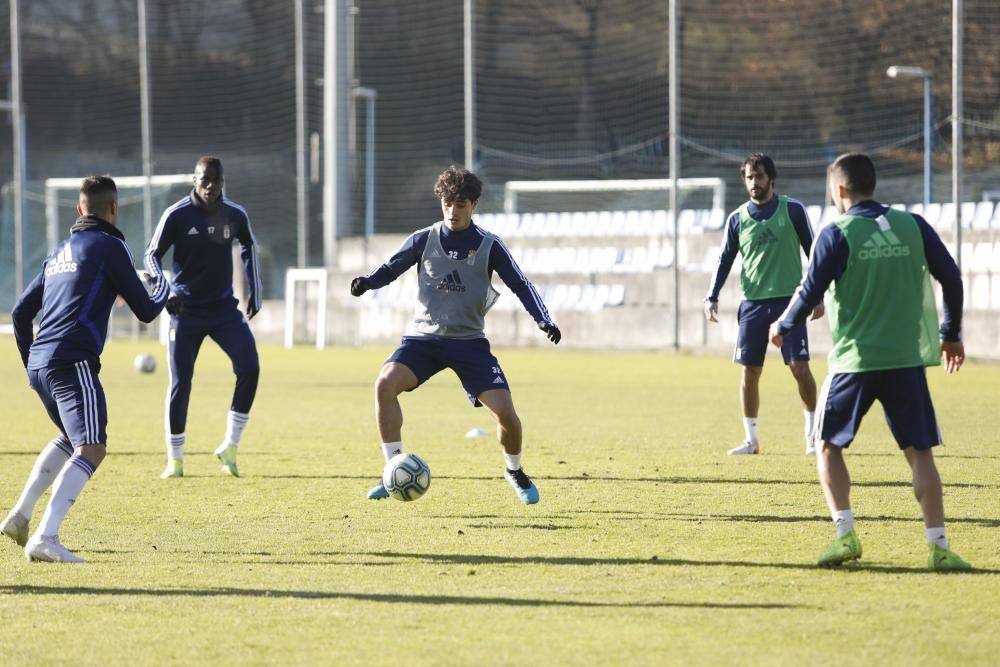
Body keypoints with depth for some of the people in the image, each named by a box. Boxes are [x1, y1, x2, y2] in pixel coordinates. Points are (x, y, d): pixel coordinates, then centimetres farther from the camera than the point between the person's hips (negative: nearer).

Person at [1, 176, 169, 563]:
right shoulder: (109, 246, 1)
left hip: (39, 363, 9)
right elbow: (145, 311, 2)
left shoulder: (60, 252, 23)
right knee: (91, 449, -15)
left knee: (72, 438, 30)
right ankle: (45, 538, -32)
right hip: (72, 363, -9)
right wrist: (162, 290, 24)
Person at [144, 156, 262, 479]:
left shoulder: (235, 215, 0)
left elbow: (249, 247, 20)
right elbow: (152, 255, -5)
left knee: (249, 368, -16)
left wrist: (254, 292, 18)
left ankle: (230, 447, -4)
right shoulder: (177, 215, -10)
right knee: (180, 383, -3)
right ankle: (175, 460, 12)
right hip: (186, 310, -2)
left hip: (224, 307, 2)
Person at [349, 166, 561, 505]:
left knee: (505, 411, -14)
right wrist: (366, 282, -16)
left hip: (469, 341, -1)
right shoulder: (423, 240, 2)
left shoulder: (489, 246, 0)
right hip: (423, 337, 1)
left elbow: (520, 285, 0)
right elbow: (390, 268, 6)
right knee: (385, 383, -27)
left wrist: (543, 319, -14)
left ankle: (515, 472, 18)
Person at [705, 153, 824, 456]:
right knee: (749, 372, 1)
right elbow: (725, 260, 10)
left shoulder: (793, 210, 0)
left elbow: (811, 251, 5)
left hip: (789, 300, -2)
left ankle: (812, 434, 4)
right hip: (753, 303, 2)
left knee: (800, 367, -7)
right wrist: (712, 297, -2)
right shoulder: (737, 219, 6)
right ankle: (751, 439, 11)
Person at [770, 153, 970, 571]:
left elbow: (810, 293, -4)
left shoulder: (836, 235, -6)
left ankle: (845, 535, 1)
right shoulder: (912, 226, 4)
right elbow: (951, 278, 7)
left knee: (829, 446, 13)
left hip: (855, 360, -2)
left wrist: (783, 326, 16)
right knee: (920, 452, 6)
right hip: (907, 359, 2)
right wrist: (951, 334, 21)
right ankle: (939, 547, -2)